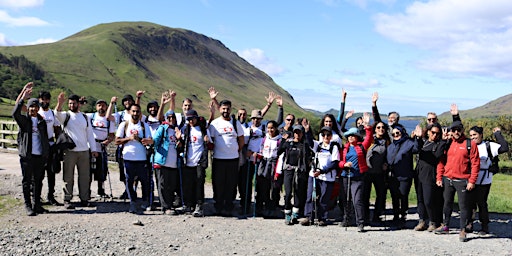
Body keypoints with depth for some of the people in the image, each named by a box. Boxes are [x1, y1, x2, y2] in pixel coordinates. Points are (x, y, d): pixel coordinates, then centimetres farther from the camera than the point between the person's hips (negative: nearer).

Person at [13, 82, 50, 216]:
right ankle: (28, 206, 8)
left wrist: (47, 153, 11)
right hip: (27, 155, -4)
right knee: (27, 181, 2)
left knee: (38, 181, 10)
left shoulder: (42, 121, 13)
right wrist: (23, 97, -26)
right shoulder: (23, 119, 2)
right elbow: (15, 113, -20)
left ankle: (37, 204, 19)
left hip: (40, 156, 4)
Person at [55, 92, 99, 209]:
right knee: (68, 177, 1)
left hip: (84, 151, 4)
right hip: (69, 151, -3)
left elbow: (90, 134, 14)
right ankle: (67, 200, 8)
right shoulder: (65, 115, 3)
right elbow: (57, 113, -20)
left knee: (85, 176, 7)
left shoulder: (85, 117, 14)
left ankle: (84, 199, 16)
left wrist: (93, 149, 8)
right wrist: (59, 103, -40)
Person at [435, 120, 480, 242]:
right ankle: (445, 226, 27)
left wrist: (472, 181, -12)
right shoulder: (448, 144, 8)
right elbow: (441, 161, 11)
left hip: (462, 181, -4)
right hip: (447, 180, 4)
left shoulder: (470, 144, -4)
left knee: (464, 206, 1)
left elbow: (475, 164, -7)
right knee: (447, 204, 14)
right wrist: (439, 177, 5)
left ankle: (463, 231, 10)